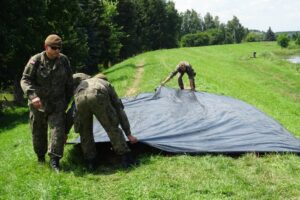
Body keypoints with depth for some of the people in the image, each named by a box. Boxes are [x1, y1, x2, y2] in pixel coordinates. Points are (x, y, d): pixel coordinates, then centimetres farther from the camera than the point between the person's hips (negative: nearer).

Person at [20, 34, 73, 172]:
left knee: (58, 130, -10)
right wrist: (33, 96, -28)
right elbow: (25, 80, -13)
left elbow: (69, 83, 8)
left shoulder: (64, 60, -3)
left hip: (57, 104, 1)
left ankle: (54, 160, -5)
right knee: (38, 132, 11)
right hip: (38, 103, -1)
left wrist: (67, 100, 11)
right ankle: (40, 157, 32)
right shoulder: (36, 61, -12)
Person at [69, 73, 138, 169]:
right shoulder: (107, 84, 39)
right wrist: (128, 134, 36)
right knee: (112, 128, 11)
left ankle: (91, 162, 23)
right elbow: (119, 110, 34)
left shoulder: (83, 81, 46)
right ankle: (127, 158, 12)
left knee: (85, 132, 21)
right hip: (98, 97, -2)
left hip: (80, 98, 2)